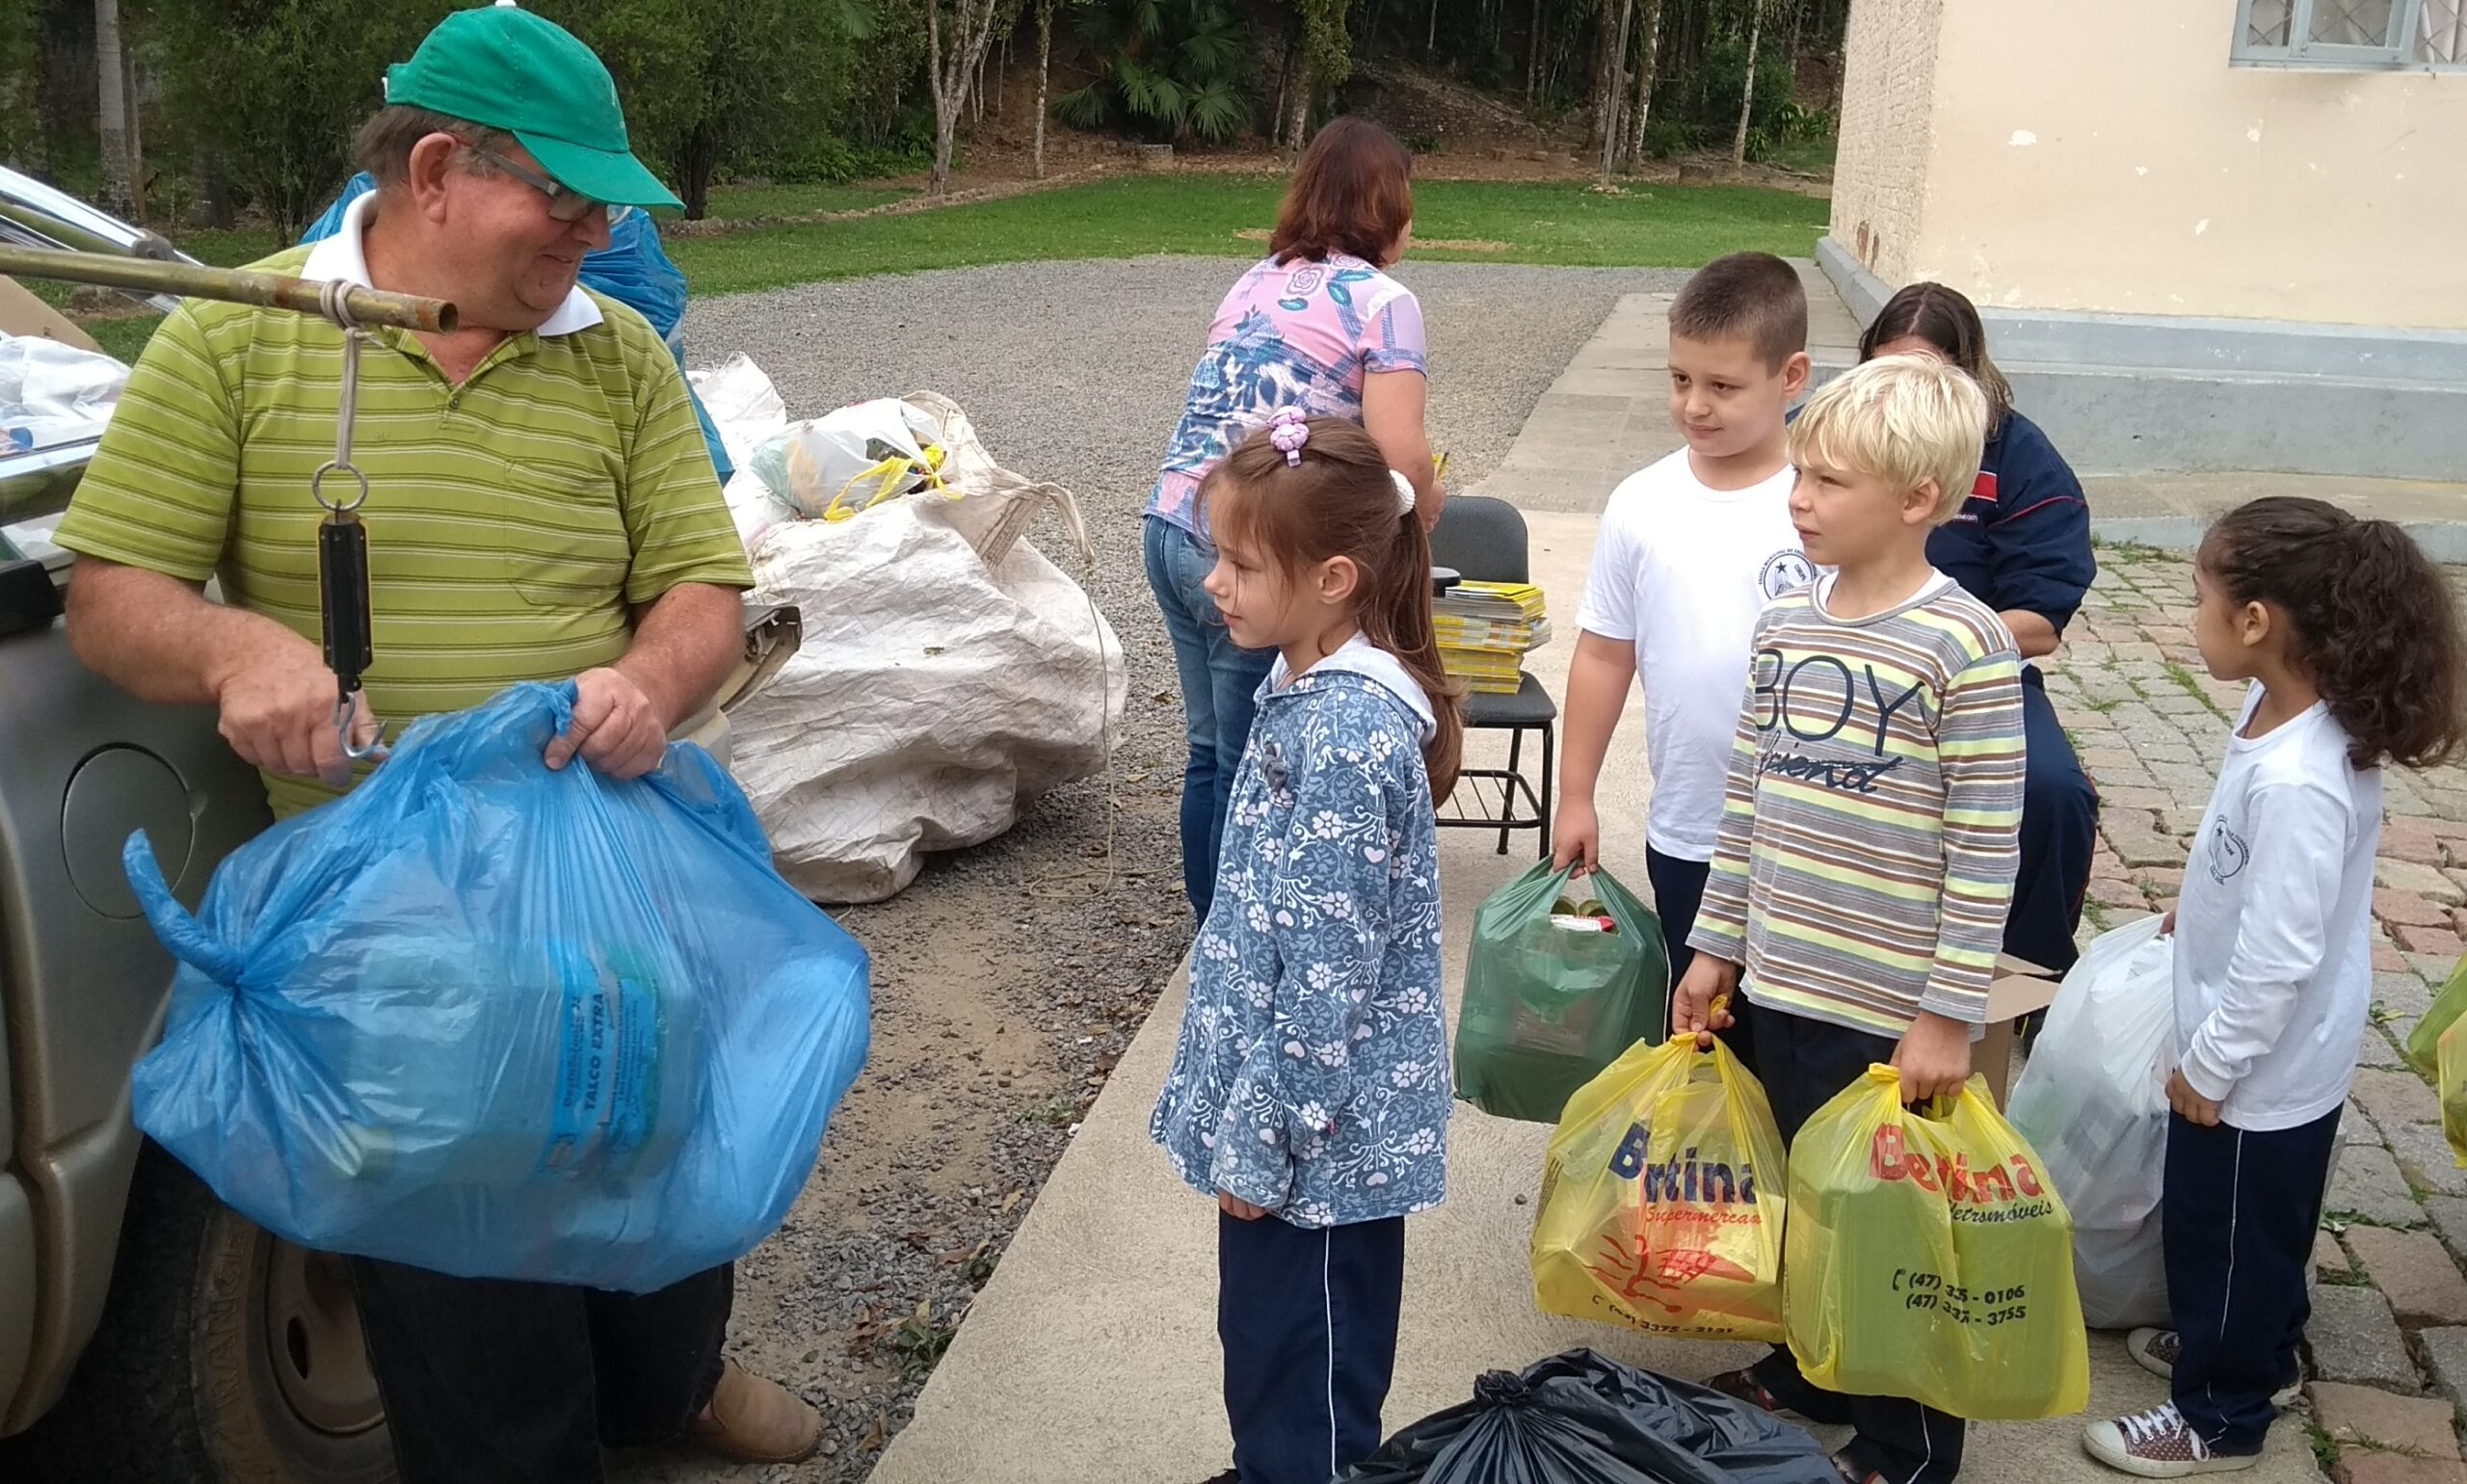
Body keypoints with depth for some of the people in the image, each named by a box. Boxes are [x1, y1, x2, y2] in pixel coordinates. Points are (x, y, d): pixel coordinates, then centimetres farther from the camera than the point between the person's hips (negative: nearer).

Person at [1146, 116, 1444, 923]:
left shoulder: (1256, 281, 16)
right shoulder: (1382, 300, -5)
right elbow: (1399, 456, -15)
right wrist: (1426, 504, 7)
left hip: (1171, 529, 7)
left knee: (1211, 751, 19)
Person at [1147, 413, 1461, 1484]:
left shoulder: (1346, 733, -26)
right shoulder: (1311, 686, 4)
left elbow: (1329, 968, -25)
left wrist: (1259, 1137, -18)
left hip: (1318, 1121, -9)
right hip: (1308, 1103, 9)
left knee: (1297, 1354, 9)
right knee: (1267, 1329, 24)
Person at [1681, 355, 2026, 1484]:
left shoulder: (1964, 645, -16)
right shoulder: (1787, 621, 4)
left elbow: (1986, 850, -15)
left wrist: (1950, 1015, -15)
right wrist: (1717, 946, 12)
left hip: (1895, 1008, -6)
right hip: (1784, 982, 6)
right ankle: (1808, 1372, 43)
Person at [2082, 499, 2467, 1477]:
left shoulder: (2298, 781, -35)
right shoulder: (2280, 708, -7)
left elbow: (2279, 959, -30)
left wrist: (2208, 1066, -18)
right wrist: (2201, 906, 26)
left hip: (2263, 1064, -8)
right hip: (2275, 1052, 8)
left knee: (2226, 1226, 12)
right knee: (2257, 1220, 28)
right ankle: (2255, 1347, 49)